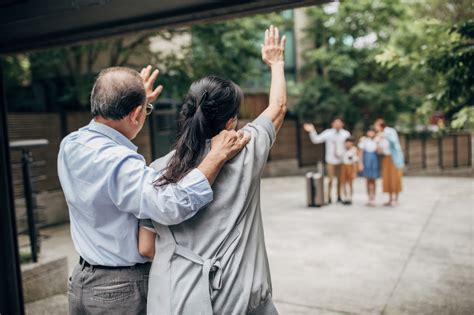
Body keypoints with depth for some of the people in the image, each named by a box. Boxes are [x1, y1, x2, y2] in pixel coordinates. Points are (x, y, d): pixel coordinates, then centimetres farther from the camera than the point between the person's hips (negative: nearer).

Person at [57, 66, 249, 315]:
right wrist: (217, 155, -31)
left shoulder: (69, 145, -3)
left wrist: (136, 98, 29)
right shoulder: (118, 163, -30)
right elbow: (173, 205, -42)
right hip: (124, 289, -7)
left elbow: (102, 132, 20)